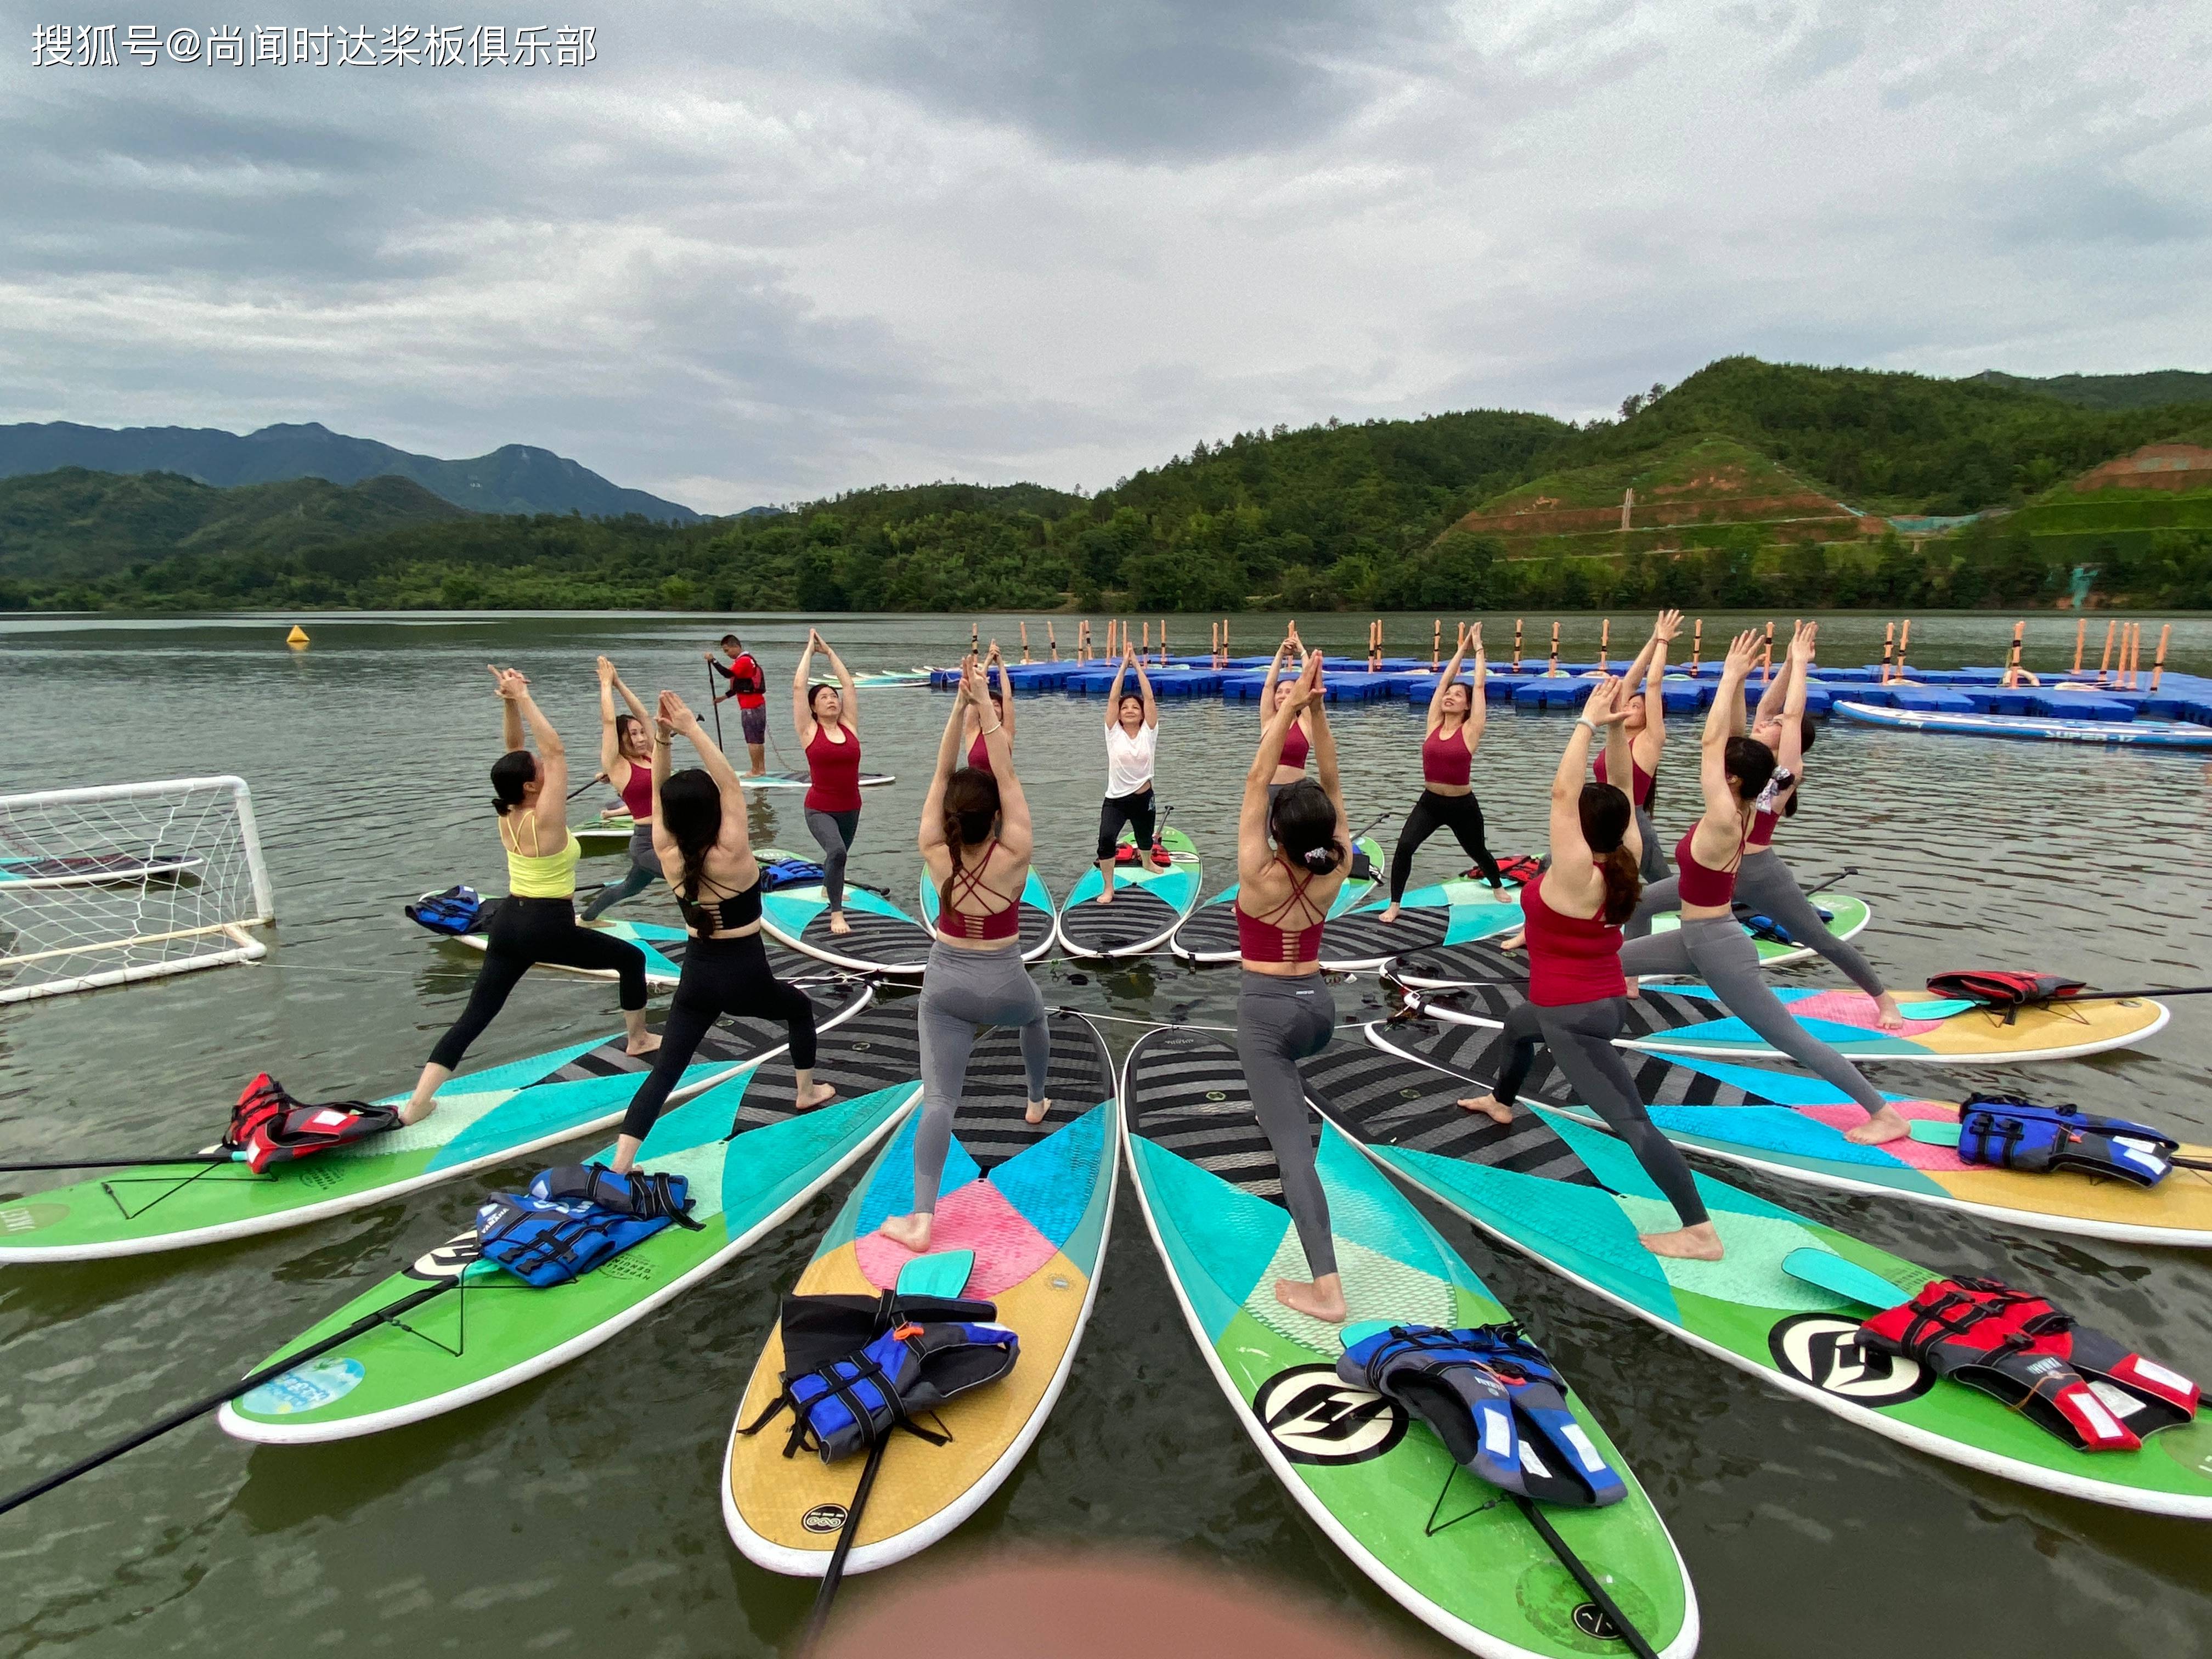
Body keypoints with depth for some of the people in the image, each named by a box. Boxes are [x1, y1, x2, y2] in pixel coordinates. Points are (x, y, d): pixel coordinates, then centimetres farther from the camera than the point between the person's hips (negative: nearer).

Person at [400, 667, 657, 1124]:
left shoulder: (508, 814, 2)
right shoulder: (545, 820, -18)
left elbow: (515, 750, 7)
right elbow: (557, 751, -19)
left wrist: (510, 703, -4)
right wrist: (524, 701, -16)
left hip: (509, 922, 7)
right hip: (550, 927, -7)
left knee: (475, 1016, 6)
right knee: (633, 958, 13)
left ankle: (417, 1103, 1)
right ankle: (637, 1039, 25)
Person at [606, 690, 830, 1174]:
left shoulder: (669, 857, -9)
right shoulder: (732, 856, -22)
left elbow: (659, 795, -3)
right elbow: (731, 783, -22)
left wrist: (662, 738, -14)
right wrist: (691, 728, -23)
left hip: (697, 976, 3)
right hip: (745, 976, -3)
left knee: (665, 1071, 5)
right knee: (799, 1007, 28)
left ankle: (619, 1168, -2)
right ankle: (806, 1093, 39)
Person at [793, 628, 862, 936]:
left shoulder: (849, 726, 2)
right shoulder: (809, 731, -6)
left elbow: (849, 685, 6)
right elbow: (798, 686, -8)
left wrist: (829, 651, 13)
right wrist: (810, 649, 1)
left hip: (851, 809, 5)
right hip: (820, 810, -5)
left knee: (838, 854, 25)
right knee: (836, 850, -30)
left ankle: (830, 885, 59)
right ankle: (836, 913, -20)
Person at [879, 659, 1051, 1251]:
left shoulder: (935, 855, -12)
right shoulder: (1014, 857, -17)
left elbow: (941, 774, -11)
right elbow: (1008, 777, -17)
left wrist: (960, 706, -15)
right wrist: (986, 707, -16)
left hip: (944, 983, 1)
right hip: (1002, 983, 0)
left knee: (939, 1098, -3)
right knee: (1035, 1016, 36)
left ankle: (921, 1218, -12)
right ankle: (1038, 1101, 55)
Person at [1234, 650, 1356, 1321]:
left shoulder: (1258, 875, -19)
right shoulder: (1334, 871, -8)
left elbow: (1257, 779, -19)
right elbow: (1332, 784, -6)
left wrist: (1288, 707, -19)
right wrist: (1316, 711, -12)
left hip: (1265, 1007, -5)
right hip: (1318, 1004, 5)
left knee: (1292, 1146, -8)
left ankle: (1327, 1289, -11)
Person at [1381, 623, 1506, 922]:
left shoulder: (1470, 730, -10)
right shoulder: (1434, 724, -1)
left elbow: (1479, 685, -8)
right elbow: (1443, 680, 1)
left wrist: (1478, 647, 0)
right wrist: (1462, 648, 7)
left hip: (1463, 805, -2)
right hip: (1429, 802, 2)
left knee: (1477, 852, 20)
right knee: (1404, 847, -19)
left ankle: (1498, 886, 52)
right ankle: (1394, 905, -8)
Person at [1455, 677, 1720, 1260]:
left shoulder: (1575, 874, -26)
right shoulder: (1623, 861, -5)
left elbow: (1562, 792, -31)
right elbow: (1621, 789, -2)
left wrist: (1589, 723, -26)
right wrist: (1617, 728, -13)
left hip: (1574, 1016, -10)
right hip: (1604, 1001, 10)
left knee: (1631, 1119, -11)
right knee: (1517, 1025, 36)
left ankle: (1700, 1232, -11)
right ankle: (1501, 1101, 61)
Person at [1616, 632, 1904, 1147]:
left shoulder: (1723, 822, -24)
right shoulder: (1741, 810, -1)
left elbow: (1709, 744, -26)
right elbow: (1730, 742, 0)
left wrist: (1730, 680, -21)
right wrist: (1736, 681, -4)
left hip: (1718, 948, -9)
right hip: (1699, 939, 9)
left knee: (1791, 1037, 0)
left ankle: (1884, 1114, 10)